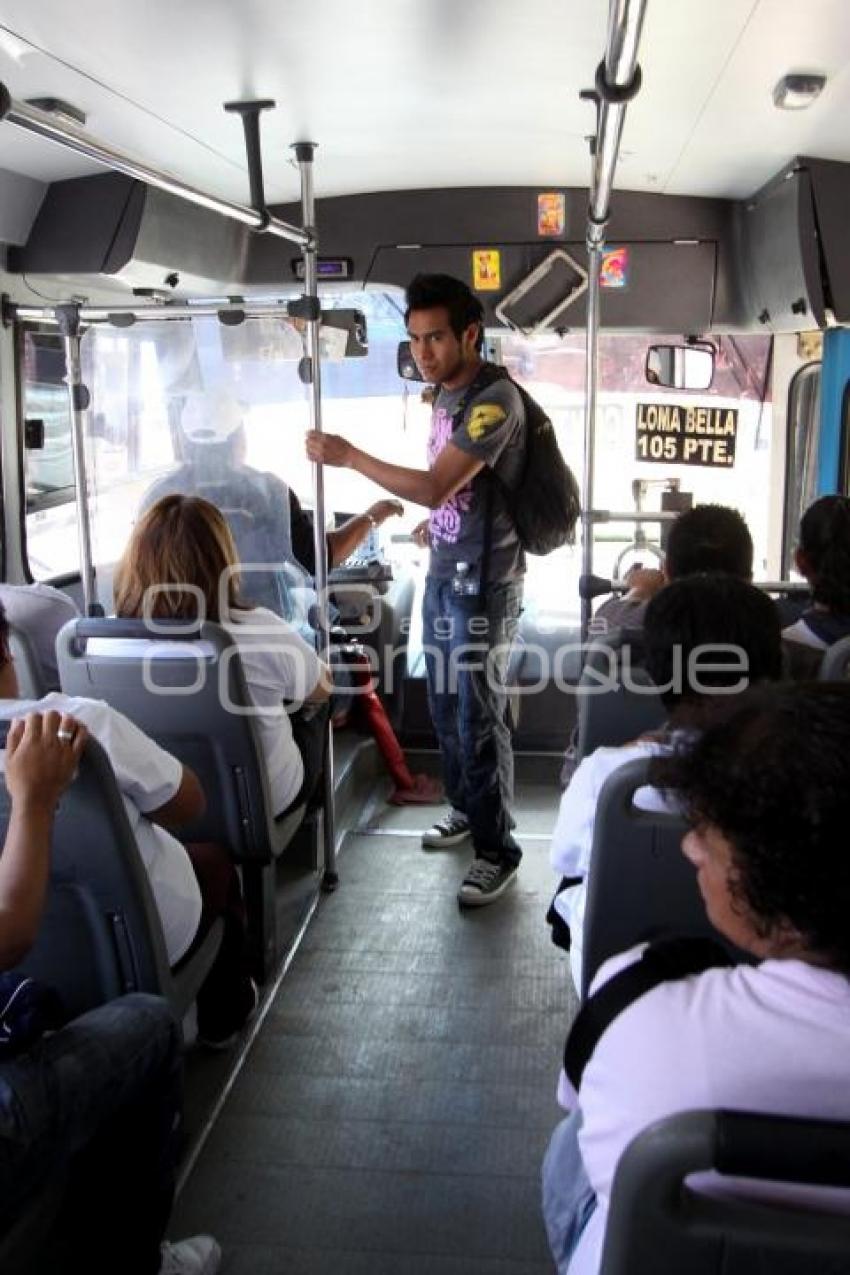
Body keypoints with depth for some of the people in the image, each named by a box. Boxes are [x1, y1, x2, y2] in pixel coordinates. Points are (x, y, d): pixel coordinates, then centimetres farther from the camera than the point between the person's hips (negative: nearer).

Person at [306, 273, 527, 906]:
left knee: (479, 716, -4)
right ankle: (467, 809, 34)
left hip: (483, 581, -9)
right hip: (443, 573, 9)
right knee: (445, 704, 16)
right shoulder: (446, 397, 9)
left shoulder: (495, 400, -18)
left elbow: (436, 487, -22)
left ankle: (497, 851, 8)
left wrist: (351, 457, -16)